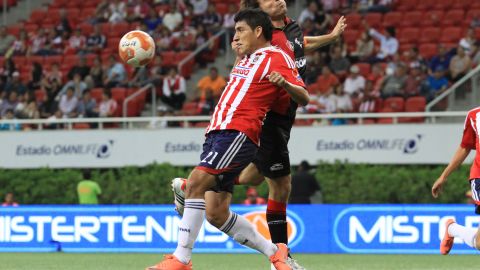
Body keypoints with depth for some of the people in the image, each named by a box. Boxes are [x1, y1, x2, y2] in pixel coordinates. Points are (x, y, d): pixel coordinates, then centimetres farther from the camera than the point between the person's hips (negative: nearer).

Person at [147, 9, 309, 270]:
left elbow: (303, 98, -6)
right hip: (216, 131, 9)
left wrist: (284, 83, -25)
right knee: (216, 214, 2)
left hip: (238, 133, -9)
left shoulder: (276, 57, 1)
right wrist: (239, 50, 39)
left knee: (196, 181, -26)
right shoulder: (244, 60, 26)